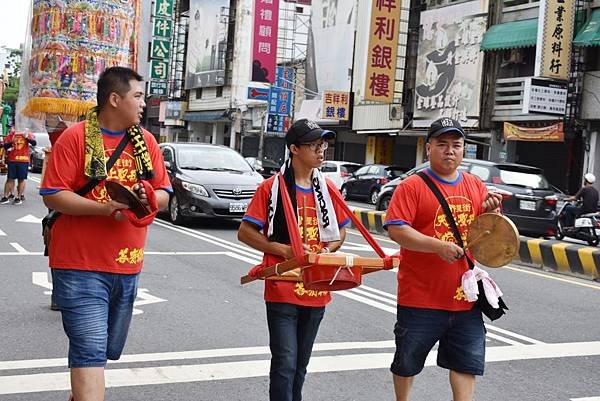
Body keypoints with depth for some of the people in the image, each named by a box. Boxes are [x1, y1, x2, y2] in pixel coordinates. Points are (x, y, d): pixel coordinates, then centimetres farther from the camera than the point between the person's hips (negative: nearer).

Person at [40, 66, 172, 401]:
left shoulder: (146, 140, 9)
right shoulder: (76, 137, -7)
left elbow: (164, 194, 11)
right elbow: (53, 195, -12)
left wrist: (149, 198, -13)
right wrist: (105, 207, -23)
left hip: (127, 265, 6)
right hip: (81, 263, -6)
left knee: (107, 349, 18)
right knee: (90, 349, -11)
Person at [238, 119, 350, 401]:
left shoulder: (327, 189, 7)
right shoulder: (272, 187, -6)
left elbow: (340, 230, 20)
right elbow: (245, 232, -6)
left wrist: (327, 250, -1)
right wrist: (283, 250, -17)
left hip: (316, 291, 5)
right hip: (282, 291, -5)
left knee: (301, 363, 15)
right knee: (285, 362, -6)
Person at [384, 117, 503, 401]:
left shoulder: (476, 186, 8)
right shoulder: (411, 186, -8)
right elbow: (396, 230, -17)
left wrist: (490, 212, -6)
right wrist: (439, 245, -26)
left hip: (465, 298, 4)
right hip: (420, 299, -3)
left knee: (466, 365, 6)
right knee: (407, 363, 14)